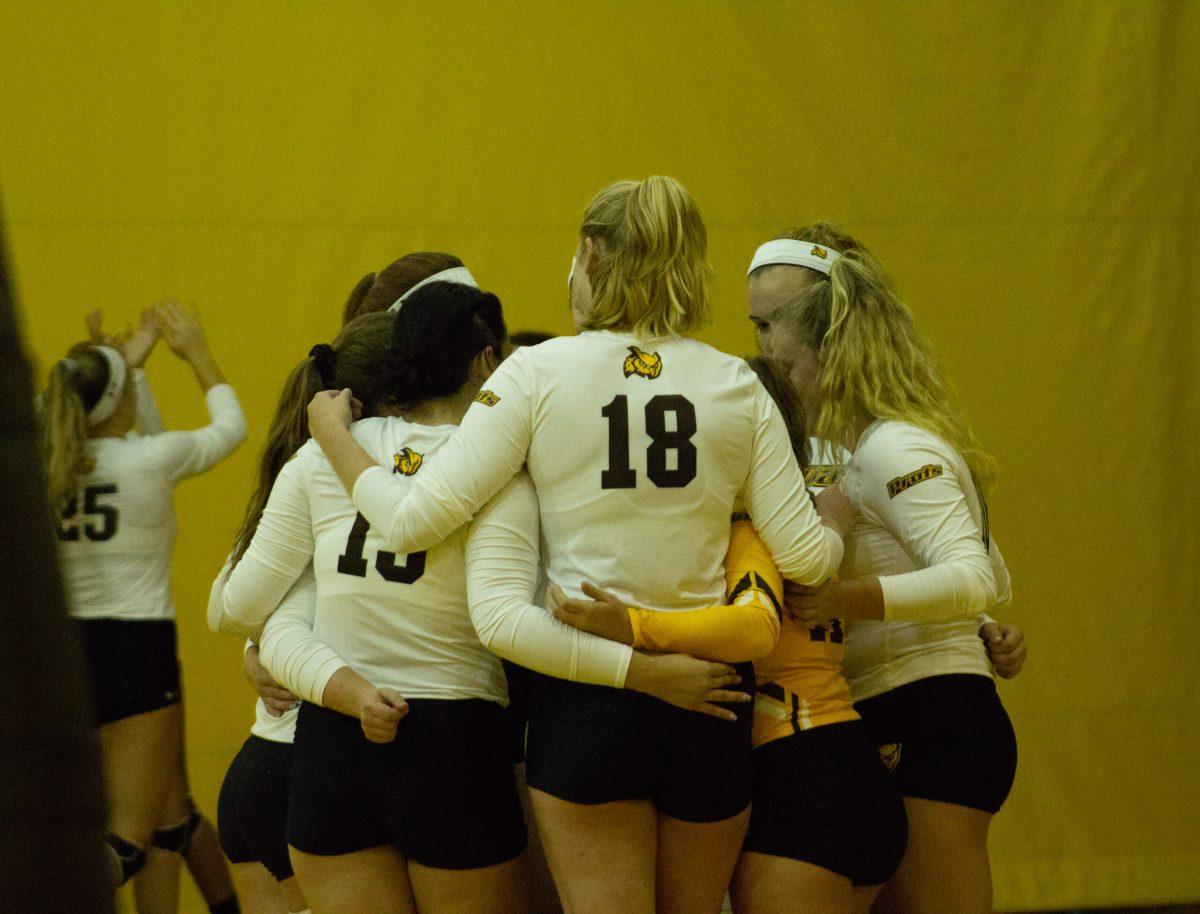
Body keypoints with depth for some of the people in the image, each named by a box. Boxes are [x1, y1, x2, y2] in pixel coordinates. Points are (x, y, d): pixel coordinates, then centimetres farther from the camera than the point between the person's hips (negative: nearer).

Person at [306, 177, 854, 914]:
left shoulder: (540, 373, -5)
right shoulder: (736, 385, 2)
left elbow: (413, 521, -9)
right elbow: (804, 556, 1)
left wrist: (334, 434, 8)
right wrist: (838, 521, 24)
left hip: (586, 692, -3)